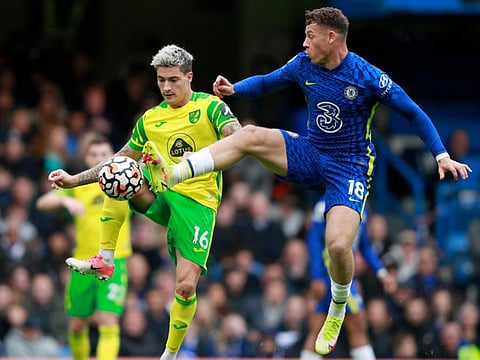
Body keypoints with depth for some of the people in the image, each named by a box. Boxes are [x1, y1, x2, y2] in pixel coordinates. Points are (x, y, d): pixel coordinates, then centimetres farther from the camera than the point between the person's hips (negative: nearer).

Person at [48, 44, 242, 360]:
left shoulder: (210, 106, -2)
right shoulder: (150, 118, 13)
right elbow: (123, 159, 21)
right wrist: (75, 180, 13)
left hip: (197, 201, -4)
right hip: (158, 196, 4)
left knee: (186, 286, -14)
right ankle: (105, 259, -17)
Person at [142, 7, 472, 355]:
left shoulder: (368, 77, -17)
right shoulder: (303, 65, -3)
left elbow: (414, 113, -9)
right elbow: (266, 82, 14)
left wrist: (442, 156, -15)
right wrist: (234, 89, -6)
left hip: (349, 169, -5)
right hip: (309, 154, 5)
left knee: (338, 246, -22)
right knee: (250, 136, -20)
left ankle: (338, 310, 9)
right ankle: (171, 175, -27)